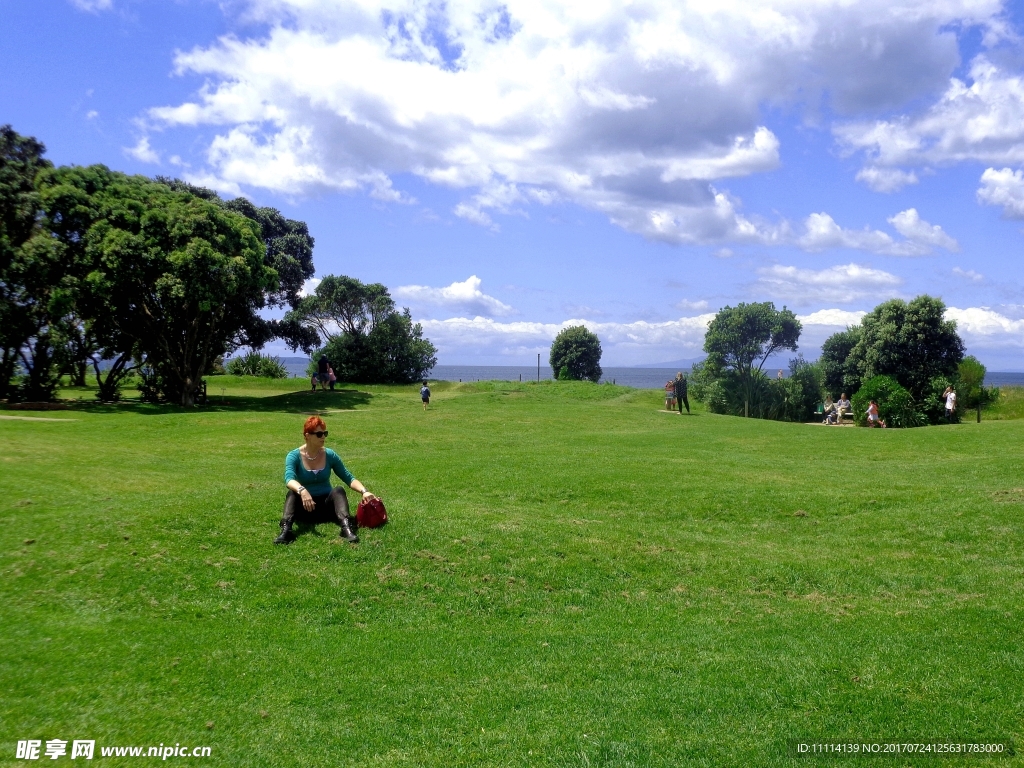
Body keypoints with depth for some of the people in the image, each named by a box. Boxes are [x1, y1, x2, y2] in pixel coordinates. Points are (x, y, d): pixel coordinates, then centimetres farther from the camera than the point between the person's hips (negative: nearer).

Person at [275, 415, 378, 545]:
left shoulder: (330, 455, 0)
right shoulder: (294, 456, -8)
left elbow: (349, 478, -4)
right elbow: (289, 479, -26)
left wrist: (364, 491, -24)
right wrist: (302, 490, -47)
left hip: (326, 506, 2)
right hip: (304, 509, -1)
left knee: (338, 490, -27)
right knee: (293, 492, -30)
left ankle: (346, 527, -51)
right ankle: (286, 530, -52)